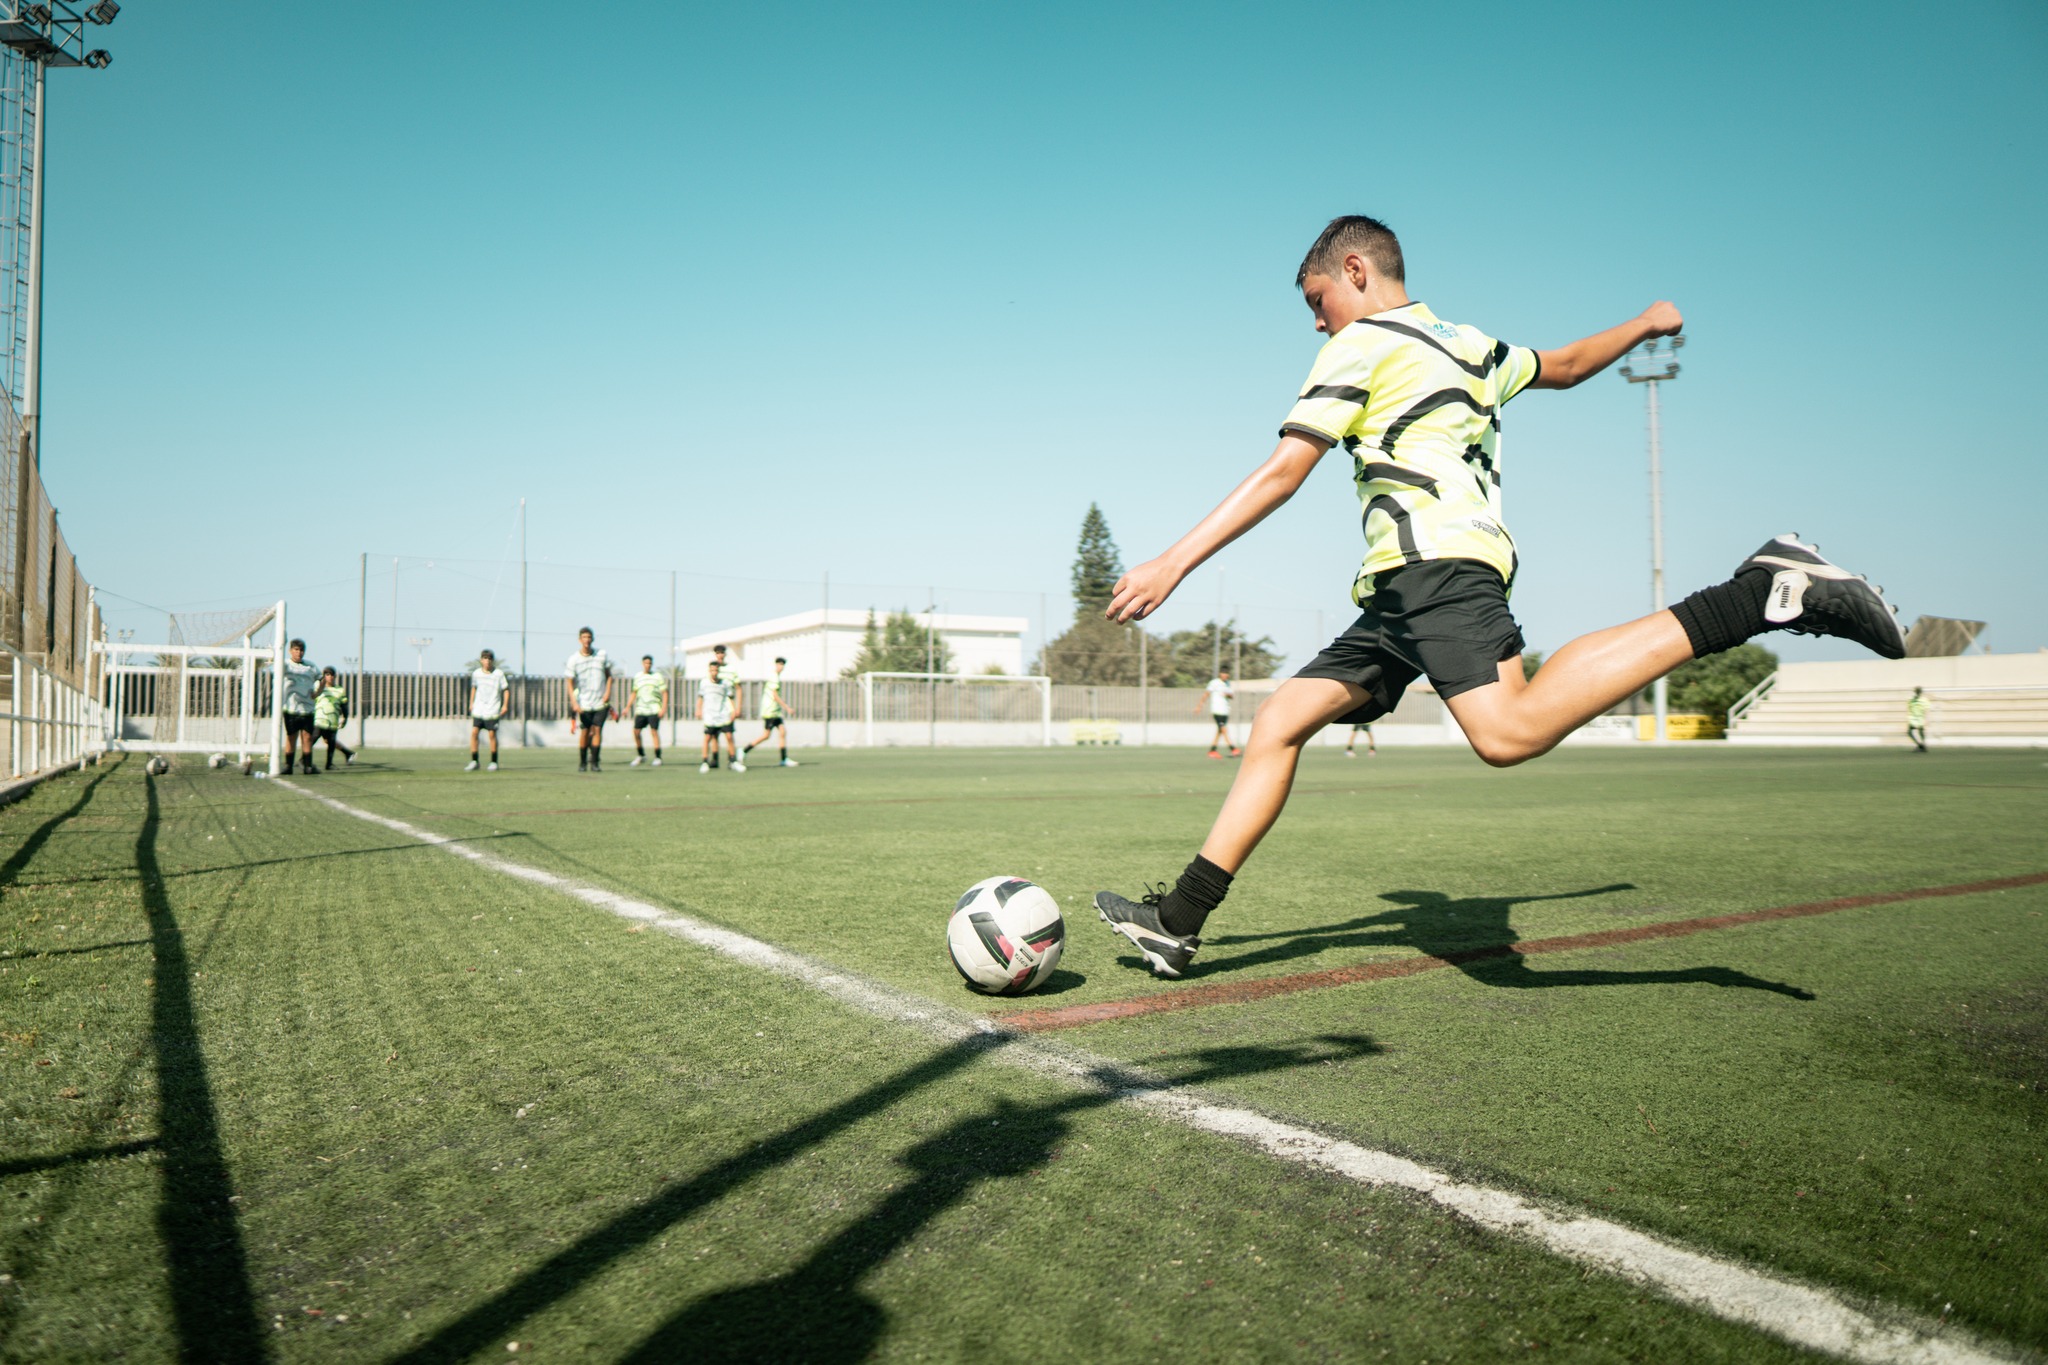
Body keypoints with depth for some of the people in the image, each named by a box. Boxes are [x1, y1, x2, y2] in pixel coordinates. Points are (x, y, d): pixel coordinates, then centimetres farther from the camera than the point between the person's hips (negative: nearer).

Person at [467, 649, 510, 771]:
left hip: (492, 711, -3)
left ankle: (494, 762, 10)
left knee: (492, 734, -2)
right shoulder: (476, 673, 5)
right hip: (478, 710, 3)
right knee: (474, 732, -7)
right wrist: (471, 703, 17)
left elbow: (506, 689, 1)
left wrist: (505, 705, -7)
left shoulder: (498, 674, -4)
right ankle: (474, 762, 0)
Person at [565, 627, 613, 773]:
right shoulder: (573, 659, -3)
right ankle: (582, 763, 13)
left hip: (601, 701, 1)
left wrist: (608, 692, -3)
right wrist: (574, 702, -9)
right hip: (584, 703, -1)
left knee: (597, 730, -4)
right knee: (584, 732, 0)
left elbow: (609, 675, 11)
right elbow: (570, 683, 1)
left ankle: (594, 763, 1)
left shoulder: (602, 655, 2)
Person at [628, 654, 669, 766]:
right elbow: (634, 693, 20)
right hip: (641, 710, 4)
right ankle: (640, 755, 16)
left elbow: (665, 693, 1)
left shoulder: (658, 676, 2)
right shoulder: (637, 676, 13)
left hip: (654, 710, -4)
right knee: (636, 732, -1)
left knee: (654, 731, -7)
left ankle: (658, 758, -1)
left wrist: (664, 708, -9)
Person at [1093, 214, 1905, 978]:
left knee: (1512, 730, -31)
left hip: (1433, 557, -10)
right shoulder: (1471, 347, 28)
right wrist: (1645, 324, 67)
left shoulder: (1362, 342, 5)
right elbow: (1566, 366, 45)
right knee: (1278, 723, 8)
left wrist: (1174, 563, -4)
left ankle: (1761, 594, -23)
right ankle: (1178, 920, 6)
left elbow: (1282, 473, -4)